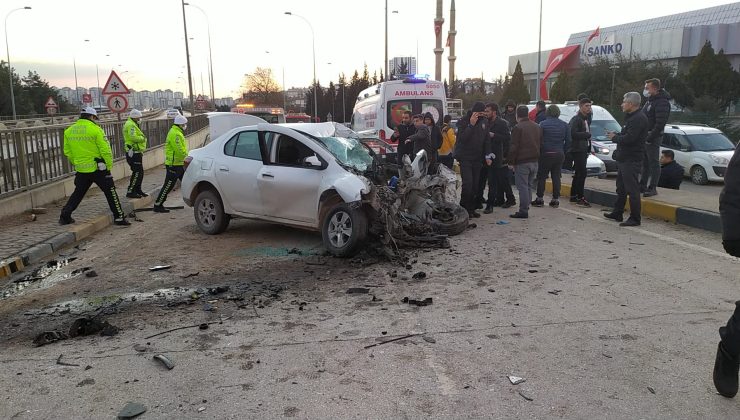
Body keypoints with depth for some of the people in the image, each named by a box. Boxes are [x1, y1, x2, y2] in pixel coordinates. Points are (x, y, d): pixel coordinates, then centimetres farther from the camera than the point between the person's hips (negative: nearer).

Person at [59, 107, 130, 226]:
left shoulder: (69, 131, 6)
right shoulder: (95, 129, -12)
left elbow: (67, 152, 12)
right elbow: (105, 150, -13)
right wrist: (109, 166, -3)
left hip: (81, 170, 5)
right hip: (98, 168, -5)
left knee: (78, 193, 20)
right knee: (110, 192, 5)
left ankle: (65, 216, 21)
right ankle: (119, 217, 7)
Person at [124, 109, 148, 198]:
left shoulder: (133, 125, 20)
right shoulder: (130, 125, -14)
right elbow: (133, 137, -26)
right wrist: (143, 138, -12)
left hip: (136, 152, 11)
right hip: (133, 153, -11)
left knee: (140, 172, 15)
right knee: (137, 172, -10)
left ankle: (138, 190, 24)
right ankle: (130, 192, -6)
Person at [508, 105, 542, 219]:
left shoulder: (518, 128, -11)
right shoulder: (537, 127, 13)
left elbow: (514, 147, -13)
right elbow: (541, 143, 20)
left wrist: (511, 161, -7)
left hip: (522, 162, -7)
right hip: (534, 161, 7)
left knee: (523, 187, -6)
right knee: (529, 186, 14)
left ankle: (523, 211, -6)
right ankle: (526, 208, 18)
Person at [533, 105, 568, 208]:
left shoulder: (543, 124, -6)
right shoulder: (564, 125, 5)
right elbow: (567, 141, 5)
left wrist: (538, 153, 4)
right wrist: (564, 153, 12)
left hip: (546, 154, -3)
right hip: (559, 154, 3)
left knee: (541, 177, 4)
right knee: (556, 177, 7)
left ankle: (540, 198, 5)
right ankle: (555, 199, 8)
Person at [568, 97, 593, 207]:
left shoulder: (586, 119, 18)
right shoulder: (576, 119, -12)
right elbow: (573, 134, -23)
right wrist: (587, 134, -14)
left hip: (583, 150, 10)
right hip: (577, 150, -10)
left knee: (578, 173, 13)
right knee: (582, 173, -12)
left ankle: (573, 196, 20)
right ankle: (580, 197, -10)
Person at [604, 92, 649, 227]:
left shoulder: (639, 118, -18)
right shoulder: (631, 117, 17)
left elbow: (629, 139, -25)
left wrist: (614, 137, -10)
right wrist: (616, 135, 5)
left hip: (631, 160, -11)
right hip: (624, 159, 11)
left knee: (632, 190, -6)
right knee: (621, 189, 19)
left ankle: (635, 219, 0)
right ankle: (617, 213, 30)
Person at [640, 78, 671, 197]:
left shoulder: (662, 102, -13)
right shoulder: (649, 101, 17)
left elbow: (660, 124, -20)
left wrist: (650, 138, -22)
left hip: (653, 138, -9)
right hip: (644, 137, 9)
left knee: (653, 163, -3)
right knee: (645, 163, 14)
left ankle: (652, 188, 0)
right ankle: (643, 185, 22)